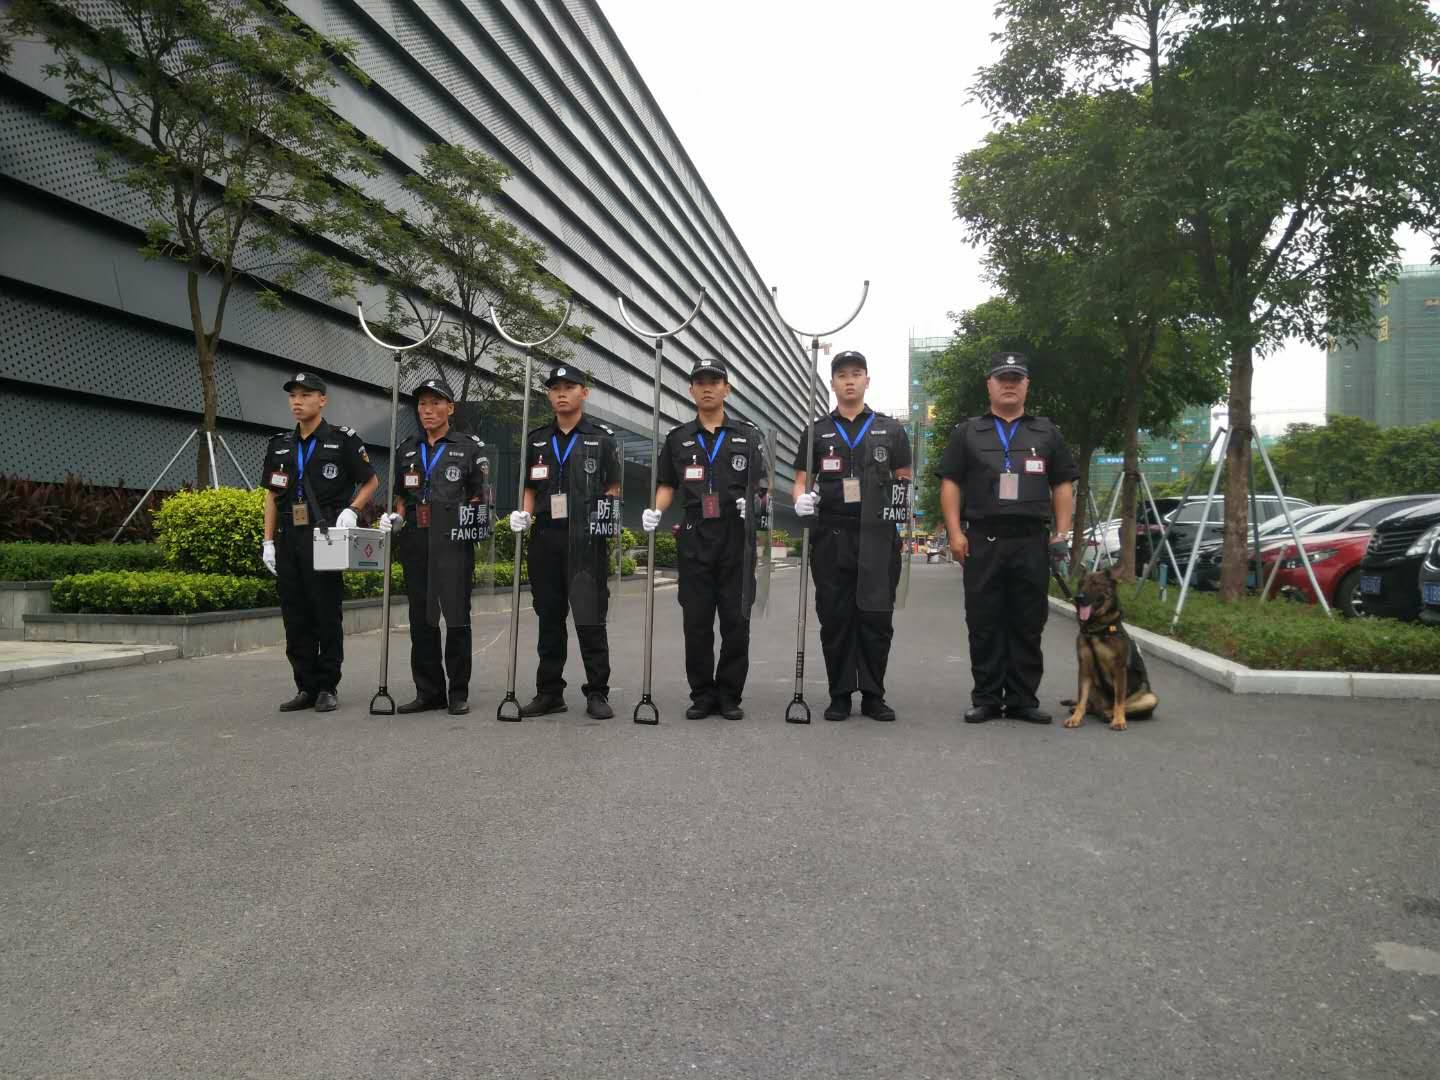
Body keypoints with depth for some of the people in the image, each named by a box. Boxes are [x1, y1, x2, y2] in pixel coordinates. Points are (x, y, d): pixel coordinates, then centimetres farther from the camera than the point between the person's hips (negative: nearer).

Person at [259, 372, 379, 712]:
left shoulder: (343, 440, -1)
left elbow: (371, 481, 6)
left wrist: (351, 510, -10)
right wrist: (268, 541, 9)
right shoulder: (279, 445, 13)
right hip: (288, 541, 5)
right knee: (295, 617, 7)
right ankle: (305, 687, 15)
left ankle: (327, 687, 8)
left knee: (327, 616, -1)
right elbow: (271, 496, 16)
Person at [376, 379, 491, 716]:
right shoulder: (406, 449, 16)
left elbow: (481, 495, 5)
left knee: (457, 616, -2)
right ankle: (429, 691, 15)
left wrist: (475, 517, -12)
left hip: (454, 541, -4)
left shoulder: (470, 447, 5)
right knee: (421, 619, 7)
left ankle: (459, 692, 6)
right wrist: (396, 517, 2)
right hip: (415, 544, 4)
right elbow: (401, 495, 20)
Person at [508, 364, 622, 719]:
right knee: (549, 617, 8)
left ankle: (597, 693, 4)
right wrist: (525, 514, 0)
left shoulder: (602, 437, 6)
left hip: (587, 540, -3)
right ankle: (549, 692, 16)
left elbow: (613, 486, 6)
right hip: (545, 539, 4)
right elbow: (530, 487, 18)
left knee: (590, 617, -4)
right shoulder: (536, 440, 15)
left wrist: (607, 516, -11)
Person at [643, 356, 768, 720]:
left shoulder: (748, 435, 10)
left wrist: (751, 501, -12)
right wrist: (655, 511, -4)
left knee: (736, 619, 0)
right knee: (696, 619, 2)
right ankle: (702, 694, 12)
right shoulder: (678, 439, 14)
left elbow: (761, 483, 8)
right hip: (694, 539, 1)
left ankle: (730, 695, 9)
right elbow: (667, 484, 14)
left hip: (736, 537, -1)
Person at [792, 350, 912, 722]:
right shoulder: (817, 431, 12)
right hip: (831, 536, 1)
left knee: (876, 616, -1)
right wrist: (802, 498, -10)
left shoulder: (890, 429, 12)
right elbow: (801, 478, 10)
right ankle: (840, 695, 10)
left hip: (878, 536, 0)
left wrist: (901, 499, -4)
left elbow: (904, 478, 15)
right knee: (834, 617, 2)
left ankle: (873, 695, 8)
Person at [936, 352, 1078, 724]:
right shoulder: (967, 433, 12)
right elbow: (950, 484, 6)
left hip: (1032, 542, 1)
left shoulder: (1047, 434, 16)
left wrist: (1061, 534, 2)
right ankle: (986, 700, 8)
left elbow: (1063, 487, 13)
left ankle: (1023, 700, 10)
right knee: (984, 624, 1)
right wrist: (955, 532, -5)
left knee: (1028, 625, 3)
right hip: (982, 541, -1)